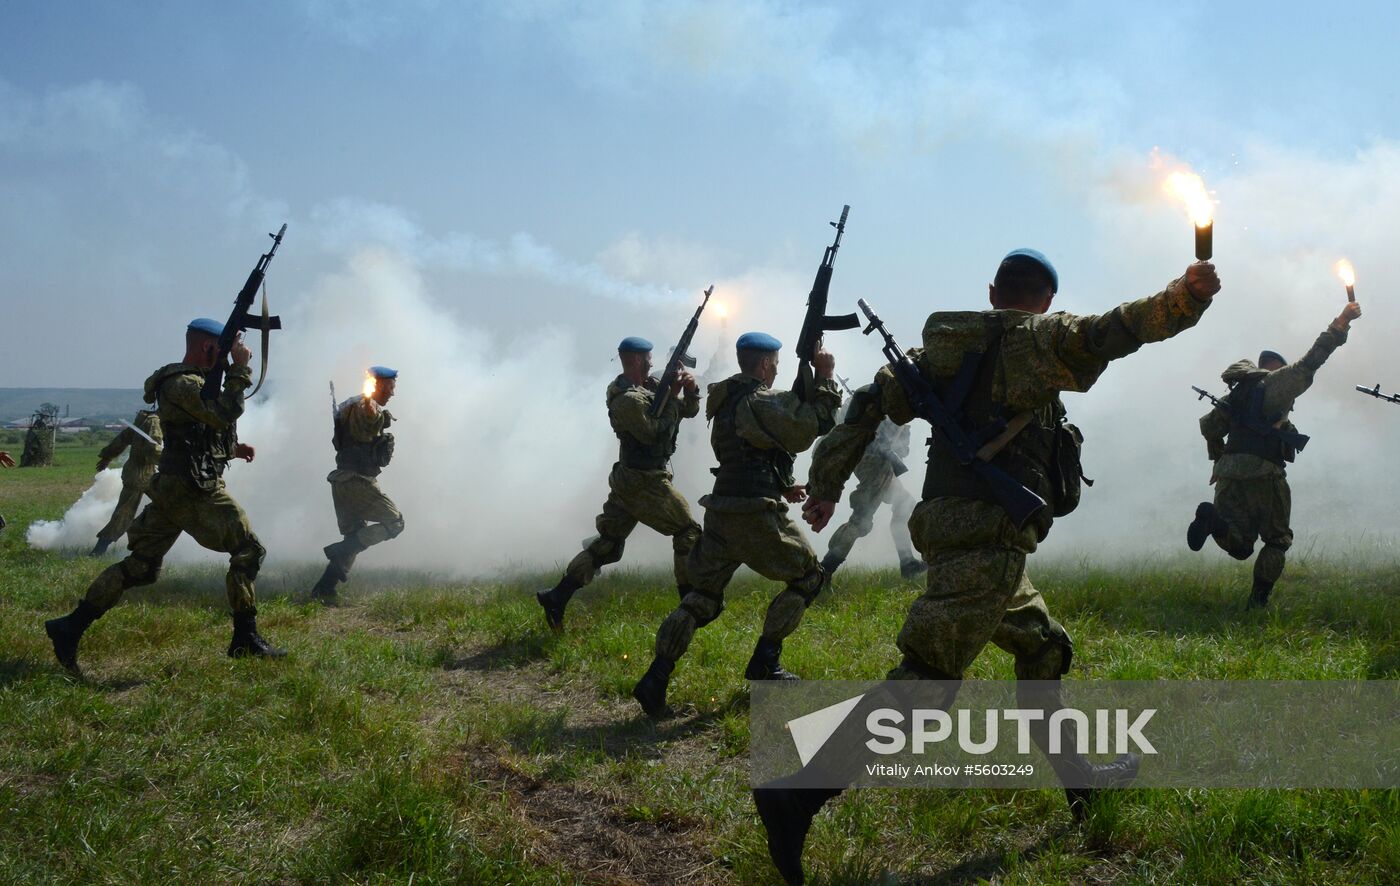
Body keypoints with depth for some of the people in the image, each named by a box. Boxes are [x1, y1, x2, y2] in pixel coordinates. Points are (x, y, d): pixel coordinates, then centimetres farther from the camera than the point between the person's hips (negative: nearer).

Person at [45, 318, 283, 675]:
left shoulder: (188, 381, 19)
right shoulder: (184, 384, -13)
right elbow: (226, 414, -25)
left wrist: (231, 449, 17)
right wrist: (240, 368, -19)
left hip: (171, 488, 10)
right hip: (194, 491, -10)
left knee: (139, 566, 10)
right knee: (247, 550, -4)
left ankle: (69, 628, 10)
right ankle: (245, 638, -2)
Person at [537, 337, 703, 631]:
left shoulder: (648, 386, 11)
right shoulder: (628, 400, -18)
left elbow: (688, 410, 15)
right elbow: (657, 435, -20)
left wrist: (690, 391, -5)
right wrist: (671, 396, -15)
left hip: (627, 481, 9)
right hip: (646, 484, -9)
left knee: (607, 543, 9)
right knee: (688, 532, 4)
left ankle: (557, 597, 6)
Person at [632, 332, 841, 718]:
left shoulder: (726, 399, 17)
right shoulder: (763, 402, -11)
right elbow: (814, 426, -14)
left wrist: (781, 485, 22)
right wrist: (825, 378, -6)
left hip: (721, 510, 8)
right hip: (756, 513, -8)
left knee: (702, 597, 11)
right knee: (808, 577, 11)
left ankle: (656, 679, -1)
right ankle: (764, 664, 8)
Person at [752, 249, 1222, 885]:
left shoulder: (944, 347, 16)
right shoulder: (1037, 339, -1)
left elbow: (871, 403, 12)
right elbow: (1107, 333, -19)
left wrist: (825, 486, 13)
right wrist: (1185, 297, -19)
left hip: (948, 525, 9)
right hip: (988, 532, -9)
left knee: (1042, 645, 24)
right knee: (928, 675, -14)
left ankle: (1078, 778, 36)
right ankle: (799, 796, -21)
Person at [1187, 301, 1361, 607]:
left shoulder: (1238, 391, 22)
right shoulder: (1277, 381, 4)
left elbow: (1209, 425, 23)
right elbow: (1310, 362, -5)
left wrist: (1219, 459, 32)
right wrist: (1341, 323, -3)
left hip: (1229, 475, 5)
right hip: (1264, 475, -5)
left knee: (1240, 546, 8)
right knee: (1277, 541, 11)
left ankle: (1213, 518, -23)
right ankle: (1258, 602, -2)